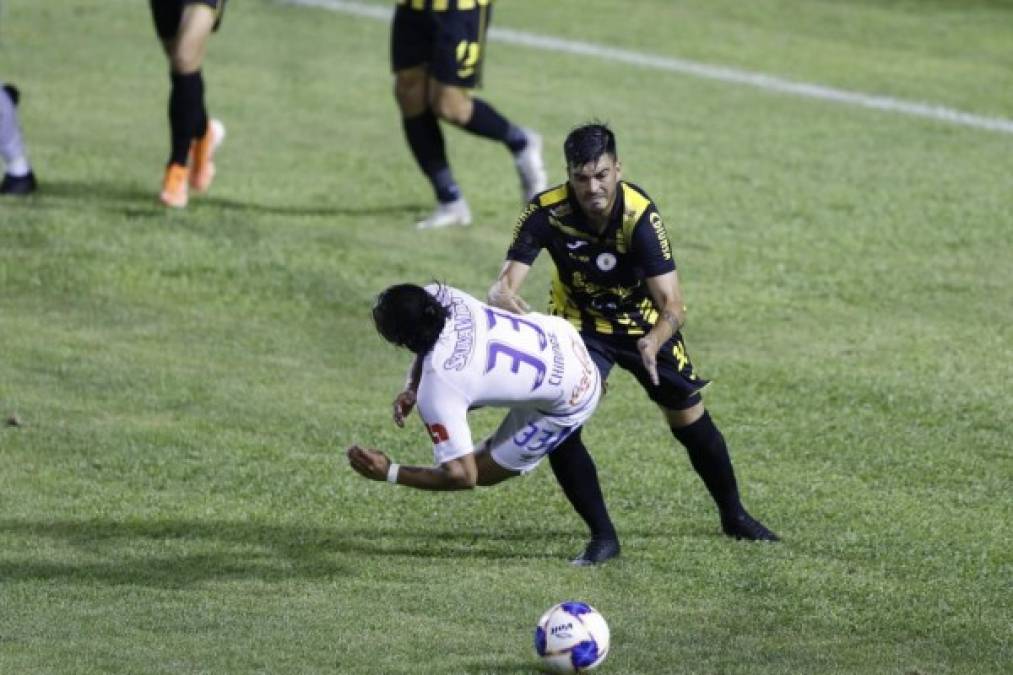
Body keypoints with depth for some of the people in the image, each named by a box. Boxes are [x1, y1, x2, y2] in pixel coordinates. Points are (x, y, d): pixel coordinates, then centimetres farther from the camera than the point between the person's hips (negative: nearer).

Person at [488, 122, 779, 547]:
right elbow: (504, 284, -31)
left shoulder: (640, 215, -32)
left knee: (689, 419, 6)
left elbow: (672, 306, -34)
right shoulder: (547, 213, -28)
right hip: (579, 325, 1)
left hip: (644, 323, -1)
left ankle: (734, 516, 30)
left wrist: (654, 341, -56)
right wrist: (502, 297, -56)